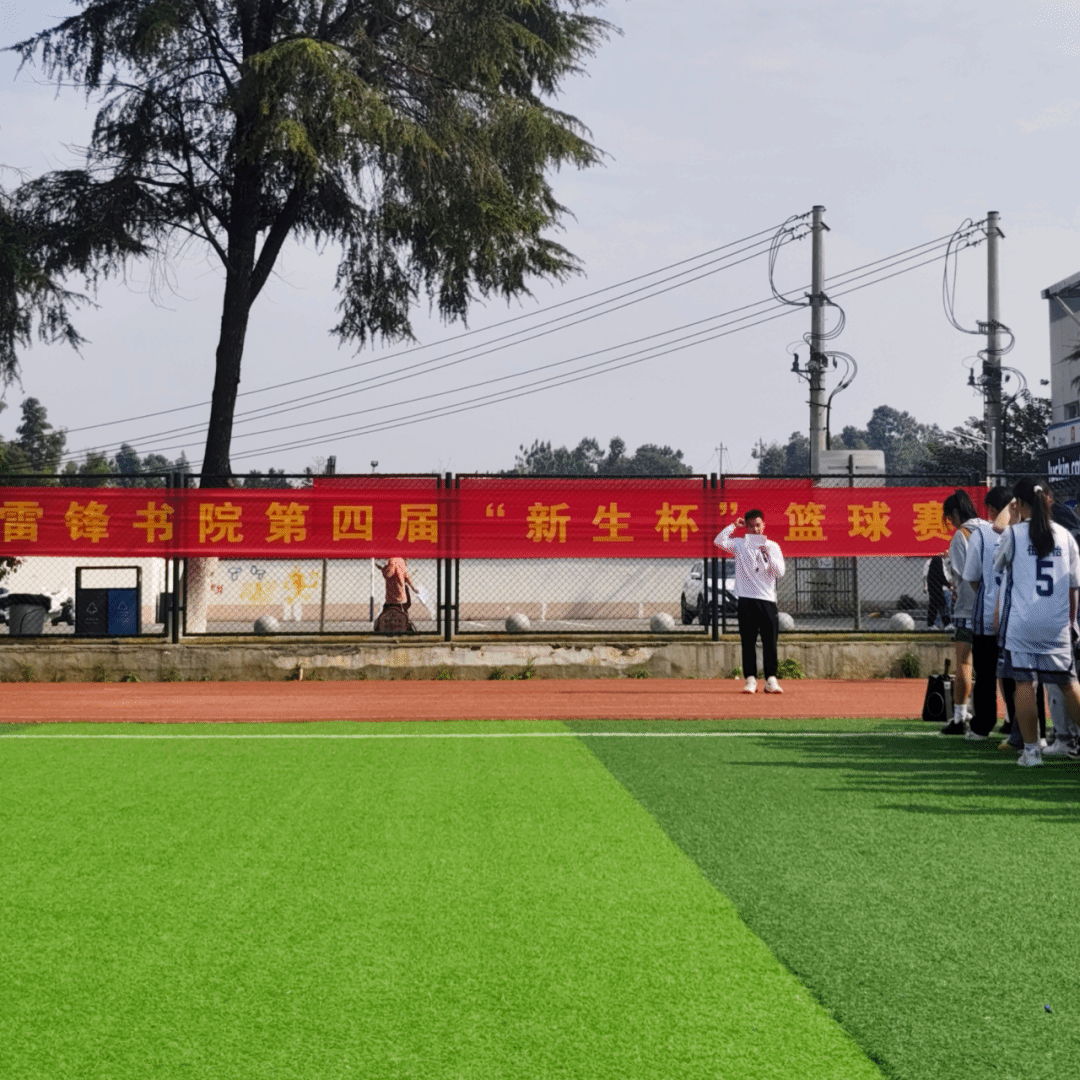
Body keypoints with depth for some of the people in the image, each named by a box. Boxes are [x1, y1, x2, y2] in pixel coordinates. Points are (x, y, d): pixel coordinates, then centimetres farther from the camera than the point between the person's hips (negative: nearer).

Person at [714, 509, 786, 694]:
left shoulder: (773, 546, 12)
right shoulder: (740, 545, 9)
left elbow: (780, 572, 2)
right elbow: (719, 541, -8)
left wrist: (768, 554, -10)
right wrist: (734, 525, -3)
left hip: (768, 600, 1)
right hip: (747, 600, -1)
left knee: (770, 643, -1)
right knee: (748, 642, -2)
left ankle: (771, 680, 4)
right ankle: (751, 680, 2)